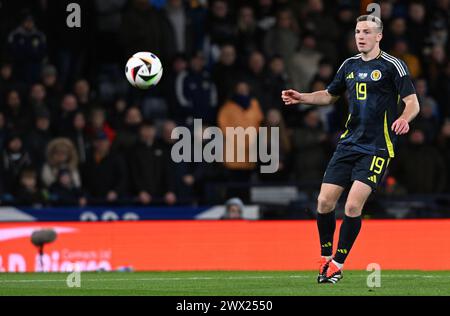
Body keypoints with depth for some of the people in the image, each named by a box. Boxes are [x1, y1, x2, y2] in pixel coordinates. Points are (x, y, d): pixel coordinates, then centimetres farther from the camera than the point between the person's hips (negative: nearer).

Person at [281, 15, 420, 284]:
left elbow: (413, 103, -10)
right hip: (349, 143, 6)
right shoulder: (350, 65, 12)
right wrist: (301, 98, 11)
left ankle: (338, 264, 0)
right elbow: (330, 95, 27)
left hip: (377, 148, -6)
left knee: (353, 206, -15)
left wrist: (404, 118, -32)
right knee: (325, 201, -1)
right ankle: (326, 257, 18)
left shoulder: (393, 65, -7)